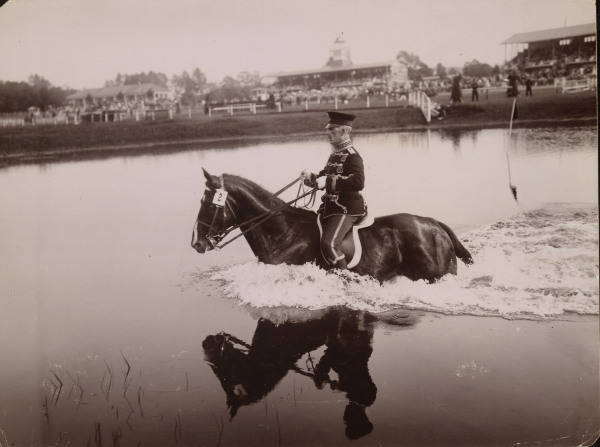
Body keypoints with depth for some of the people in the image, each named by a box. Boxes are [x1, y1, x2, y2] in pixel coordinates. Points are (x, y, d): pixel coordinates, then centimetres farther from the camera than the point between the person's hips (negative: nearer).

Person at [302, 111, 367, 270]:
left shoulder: (352, 156, -14)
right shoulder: (335, 154, 15)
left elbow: (358, 182, -30)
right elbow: (325, 178, 23)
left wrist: (328, 181, -31)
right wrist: (312, 178, 0)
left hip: (347, 209, -10)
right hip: (331, 207, 10)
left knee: (329, 244, -24)